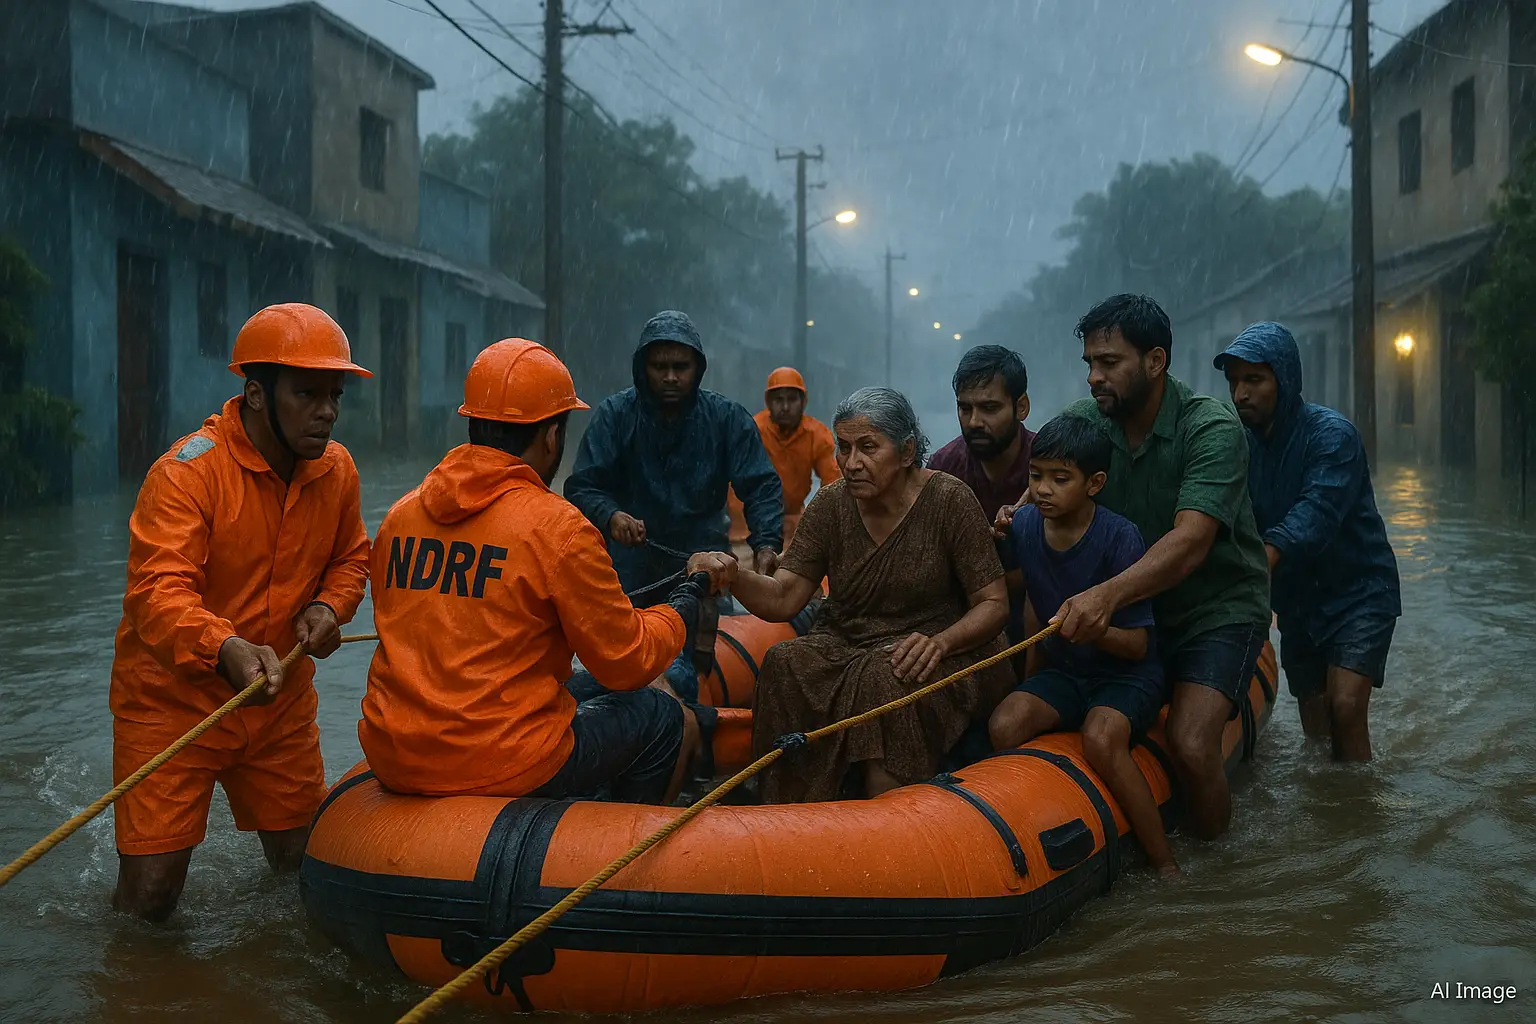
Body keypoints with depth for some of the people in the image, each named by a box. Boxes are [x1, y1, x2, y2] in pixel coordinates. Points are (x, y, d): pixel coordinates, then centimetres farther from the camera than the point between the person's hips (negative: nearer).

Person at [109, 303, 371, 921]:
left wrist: (328, 606, -7)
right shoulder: (188, 471, -22)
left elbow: (350, 557, 16)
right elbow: (157, 591, -31)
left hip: (282, 702, 5)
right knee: (148, 902, -3)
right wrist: (224, 649, -50)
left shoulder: (336, 471, -1)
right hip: (173, 699, -5)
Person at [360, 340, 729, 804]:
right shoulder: (556, 527, -13)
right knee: (668, 722, 13)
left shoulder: (398, 516, 5)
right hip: (505, 770, -7)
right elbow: (628, 663, -7)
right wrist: (682, 605, 12)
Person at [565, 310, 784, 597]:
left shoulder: (728, 417, -2)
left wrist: (766, 543, -23)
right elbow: (581, 487, -8)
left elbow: (762, 486, -4)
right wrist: (610, 517, -31)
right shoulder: (614, 414, -5)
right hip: (631, 570, -1)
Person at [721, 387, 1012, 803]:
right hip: (845, 643, 4)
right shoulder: (831, 505, 1)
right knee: (786, 664, -27)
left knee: (887, 678, -36)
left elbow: (994, 604, -8)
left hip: (943, 649, -3)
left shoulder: (949, 501, -10)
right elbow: (783, 598, -5)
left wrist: (939, 643, -27)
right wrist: (732, 576, -27)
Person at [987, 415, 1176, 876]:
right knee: (1004, 725, -23)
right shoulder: (1023, 525, -4)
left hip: (1127, 675, -5)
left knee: (1101, 738, -33)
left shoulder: (1120, 537, -18)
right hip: (1063, 670, 5)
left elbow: (1137, 645, -17)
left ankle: (1166, 864, -19)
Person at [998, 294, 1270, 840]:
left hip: (1218, 610, -5)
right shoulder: (1082, 422, -4)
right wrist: (1018, 517, -27)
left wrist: (1109, 594, -51)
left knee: (1189, 747, -24)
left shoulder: (1212, 429, -21)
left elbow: (1190, 543, -34)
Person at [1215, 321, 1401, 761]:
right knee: (1314, 724, 13)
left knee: (1345, 706, -20)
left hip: (1358, 593, -6)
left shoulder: (1332, 435, -20)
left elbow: (1314, 517, -34)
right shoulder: (1242, 442, 0)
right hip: (1297, 600, 6)